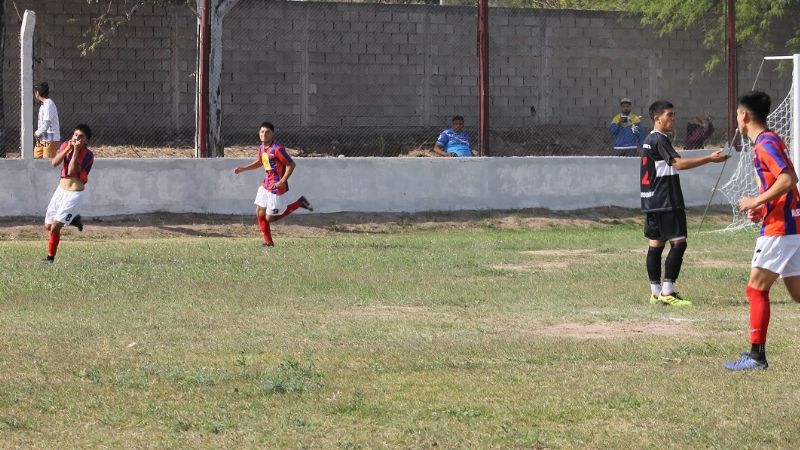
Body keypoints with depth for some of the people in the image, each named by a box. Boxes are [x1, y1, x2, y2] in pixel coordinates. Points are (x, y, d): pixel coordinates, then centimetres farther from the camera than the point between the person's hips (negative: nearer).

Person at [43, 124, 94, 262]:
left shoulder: (88, 155, -15)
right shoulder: (65, 145, 0)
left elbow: (72, 171, -25)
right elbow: (55, 163, -13)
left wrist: (76, 150, -27)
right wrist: (68, 148, -22)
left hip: (74, 194, -6)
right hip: (61, 190, 6)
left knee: (55, 227, -14)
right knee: (48, 226, 12)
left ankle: (51, 256, 4)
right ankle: (74, 218, 34)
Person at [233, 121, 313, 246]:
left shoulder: (277, 149, -21)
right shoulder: (262, 148, 6)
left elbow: (291, 164, -18)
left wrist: (282, 182, -23)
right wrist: (243, 169, 17)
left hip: (276, 187, -8)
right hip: (266, 185, 8)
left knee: (270, 218, -2)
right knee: (260, 213, 7)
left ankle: (299, 203, 9)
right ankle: (268, 241, 19)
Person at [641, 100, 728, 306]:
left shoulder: (649, 140, 18)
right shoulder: (660, 140, -14)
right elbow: (679, 163, -24)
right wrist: (710, 158, -25)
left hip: (652, 202, 11)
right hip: (666, 202, -11)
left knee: (655, 244, 9)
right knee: (678, 243, -11)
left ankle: (656, 292, 10)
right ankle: (667, 291, -14)